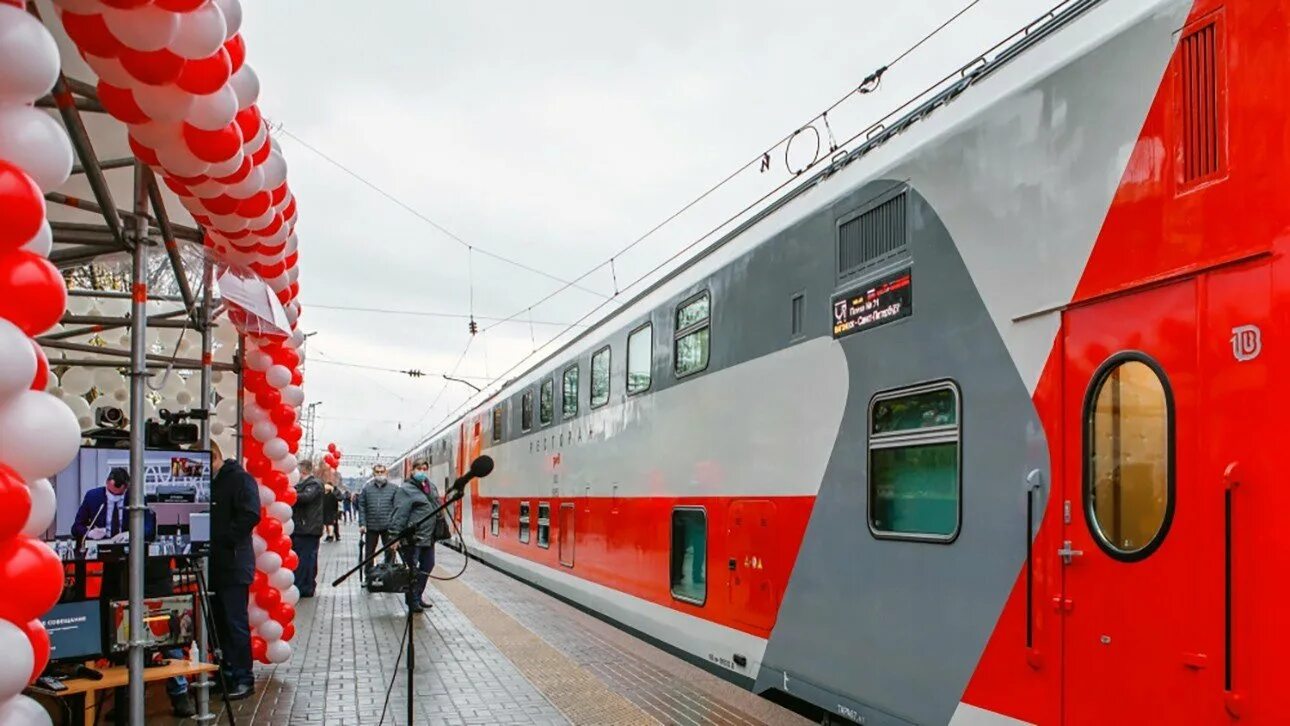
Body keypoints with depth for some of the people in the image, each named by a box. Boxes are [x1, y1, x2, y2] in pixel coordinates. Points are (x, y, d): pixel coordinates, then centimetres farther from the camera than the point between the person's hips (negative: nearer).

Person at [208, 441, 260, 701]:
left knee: (236, 623, -4)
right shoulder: (208, 483, 15)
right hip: (213, 563, 8)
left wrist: (223, 538, -18)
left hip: (234, 564, -8)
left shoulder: (240, 479, -7)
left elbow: (250, 515, -18)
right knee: (218, 622, 12)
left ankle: (243, 679, 3)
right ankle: (226, 673, 22)